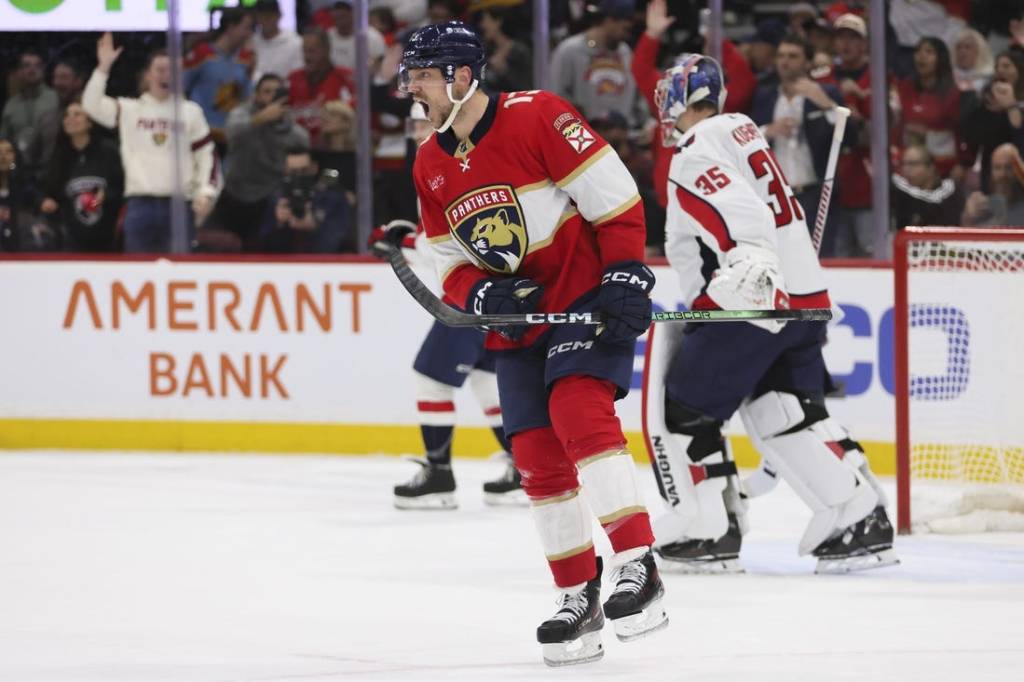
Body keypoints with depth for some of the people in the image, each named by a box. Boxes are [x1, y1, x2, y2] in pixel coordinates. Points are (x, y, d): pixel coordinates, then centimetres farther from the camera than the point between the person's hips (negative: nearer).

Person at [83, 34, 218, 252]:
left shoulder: (191, 112, 11)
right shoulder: (128, 110, 8)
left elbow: (206, 154, 11)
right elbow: (91, 104, -6)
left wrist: (206, 192, -1)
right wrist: (103, 66, -12)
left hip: (180, 203, 1)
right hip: (140, 202, -1)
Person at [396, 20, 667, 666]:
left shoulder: (535, 117, -15)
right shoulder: (431, 165, 8)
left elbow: (615, 197, -15)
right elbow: (449, 263, 12)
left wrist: (626, 276, -21)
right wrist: (483, 295, -10)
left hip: (587, 294, -7)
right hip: (517, 319, 7)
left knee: (579, 411, -26)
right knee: (536, 457, 3)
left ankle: (638, 567, -29)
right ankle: (579, 599, 14)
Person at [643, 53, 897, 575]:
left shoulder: (695, 153, -12)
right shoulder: (742, 131, 16)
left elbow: (743, 214, -29)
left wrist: (749, 270, -41)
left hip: (749, 303, -9)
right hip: (805, 295, 9)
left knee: (683, 409, 2)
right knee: (790, 410, 12)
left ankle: (707, 531, 3)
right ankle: (862, 519, 3)